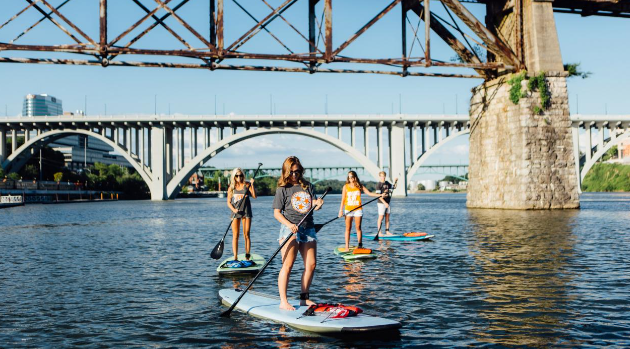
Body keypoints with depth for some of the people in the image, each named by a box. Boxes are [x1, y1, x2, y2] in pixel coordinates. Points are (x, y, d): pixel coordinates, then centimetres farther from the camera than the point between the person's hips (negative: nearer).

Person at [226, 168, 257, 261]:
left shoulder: (246, 185, 5)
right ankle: (235, 257, -2)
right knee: (235, 235, -3)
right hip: (236, 212, 1)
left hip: (246, 212, -1)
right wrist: (233, 209, -12)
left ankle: (247, 256, 5)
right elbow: (229, 202, 6)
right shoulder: (231, 188, 7)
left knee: (246, 235, 0)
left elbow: (254, 196, -6)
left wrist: (252, 184, -14)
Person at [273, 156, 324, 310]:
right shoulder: (282, 189, -1)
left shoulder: (307, 186, 13)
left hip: (308, 228, 5)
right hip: (290, 229, -5)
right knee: (288, 265, -12)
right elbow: (277, 212, -4)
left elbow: (314, 203, 5)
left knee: (311, 264, 4)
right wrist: (289, 225, -20)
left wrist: (318, 203, -20)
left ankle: (304, 298, 16)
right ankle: (283, 301, -10)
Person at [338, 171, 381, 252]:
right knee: (348, 228, 0)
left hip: (358, 209, 0)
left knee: (358, 228, 1)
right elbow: (343, 199, 2)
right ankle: (347, 247, 3)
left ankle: (360, 246, 6)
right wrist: (341, 210, -3)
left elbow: (369, 193, 2)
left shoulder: (359, 186, 4)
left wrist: (380, 195, -7)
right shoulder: (346, 187, 3)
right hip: (348, 210, 0)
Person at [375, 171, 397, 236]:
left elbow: (393, 187, 27)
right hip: (381, 203, -8)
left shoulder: (387, 183, 13)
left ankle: (387, 231, 15)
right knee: (381, 217, -6)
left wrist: (395, 182, 8)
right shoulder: (379, 184, -11)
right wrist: (384, 202, -23)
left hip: (387, 203, 8)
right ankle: (379, 232, -2)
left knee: (387, 217, 9)